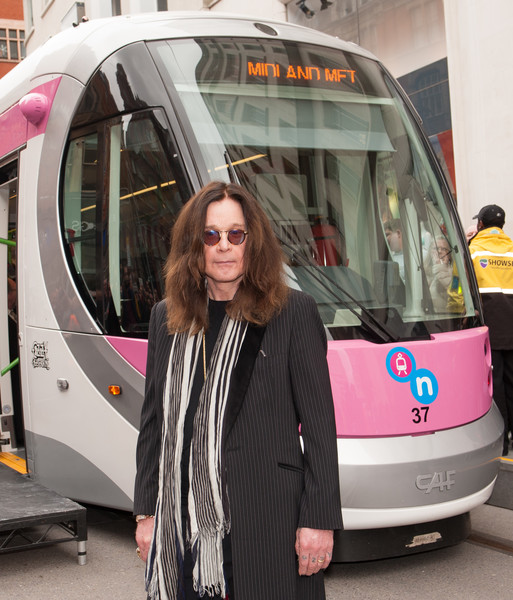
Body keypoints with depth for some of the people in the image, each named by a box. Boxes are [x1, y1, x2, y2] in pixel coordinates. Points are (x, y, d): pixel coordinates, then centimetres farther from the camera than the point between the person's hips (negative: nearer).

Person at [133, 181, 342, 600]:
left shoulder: (294, 313, -3)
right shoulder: (167, 317, 10)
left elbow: (319, 425, -5)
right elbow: (154, 422, 14)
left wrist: (319, 519, -8)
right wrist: (146, 512, 11)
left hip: (268, 515, -3)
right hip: (183, 517, 4)